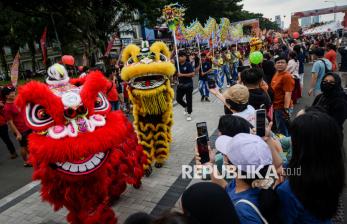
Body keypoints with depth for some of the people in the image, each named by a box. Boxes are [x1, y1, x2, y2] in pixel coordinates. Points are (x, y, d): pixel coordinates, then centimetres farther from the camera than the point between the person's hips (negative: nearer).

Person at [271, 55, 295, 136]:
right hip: (277, 107, 9)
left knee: (282, 132, 0)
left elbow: (288, 94, -21)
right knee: (279, 129, 22)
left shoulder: (286, 76, -16)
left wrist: (286, 109, -26)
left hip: (282, 108, -9)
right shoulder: (276, 74, 12)